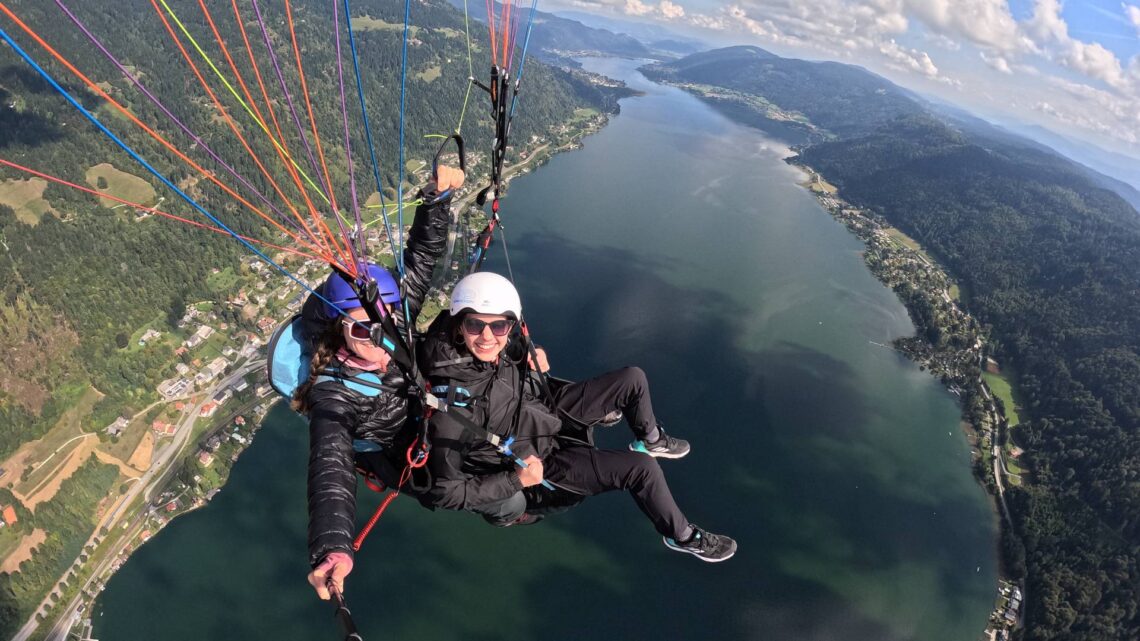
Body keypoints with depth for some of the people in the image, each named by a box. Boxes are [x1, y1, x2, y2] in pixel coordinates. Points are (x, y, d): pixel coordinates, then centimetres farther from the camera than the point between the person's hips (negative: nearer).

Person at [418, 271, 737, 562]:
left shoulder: (495, 346, -19)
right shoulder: (450, 404, -37)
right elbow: (443, 491, -27)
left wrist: (532, 360, -11)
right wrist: (516, 480, -24)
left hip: (548, 412, 7)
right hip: (541, 463, -6)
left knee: (633, 379, 6)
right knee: (640, 467, -16)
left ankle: (650, 440, 39)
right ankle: (682, 536, 15)